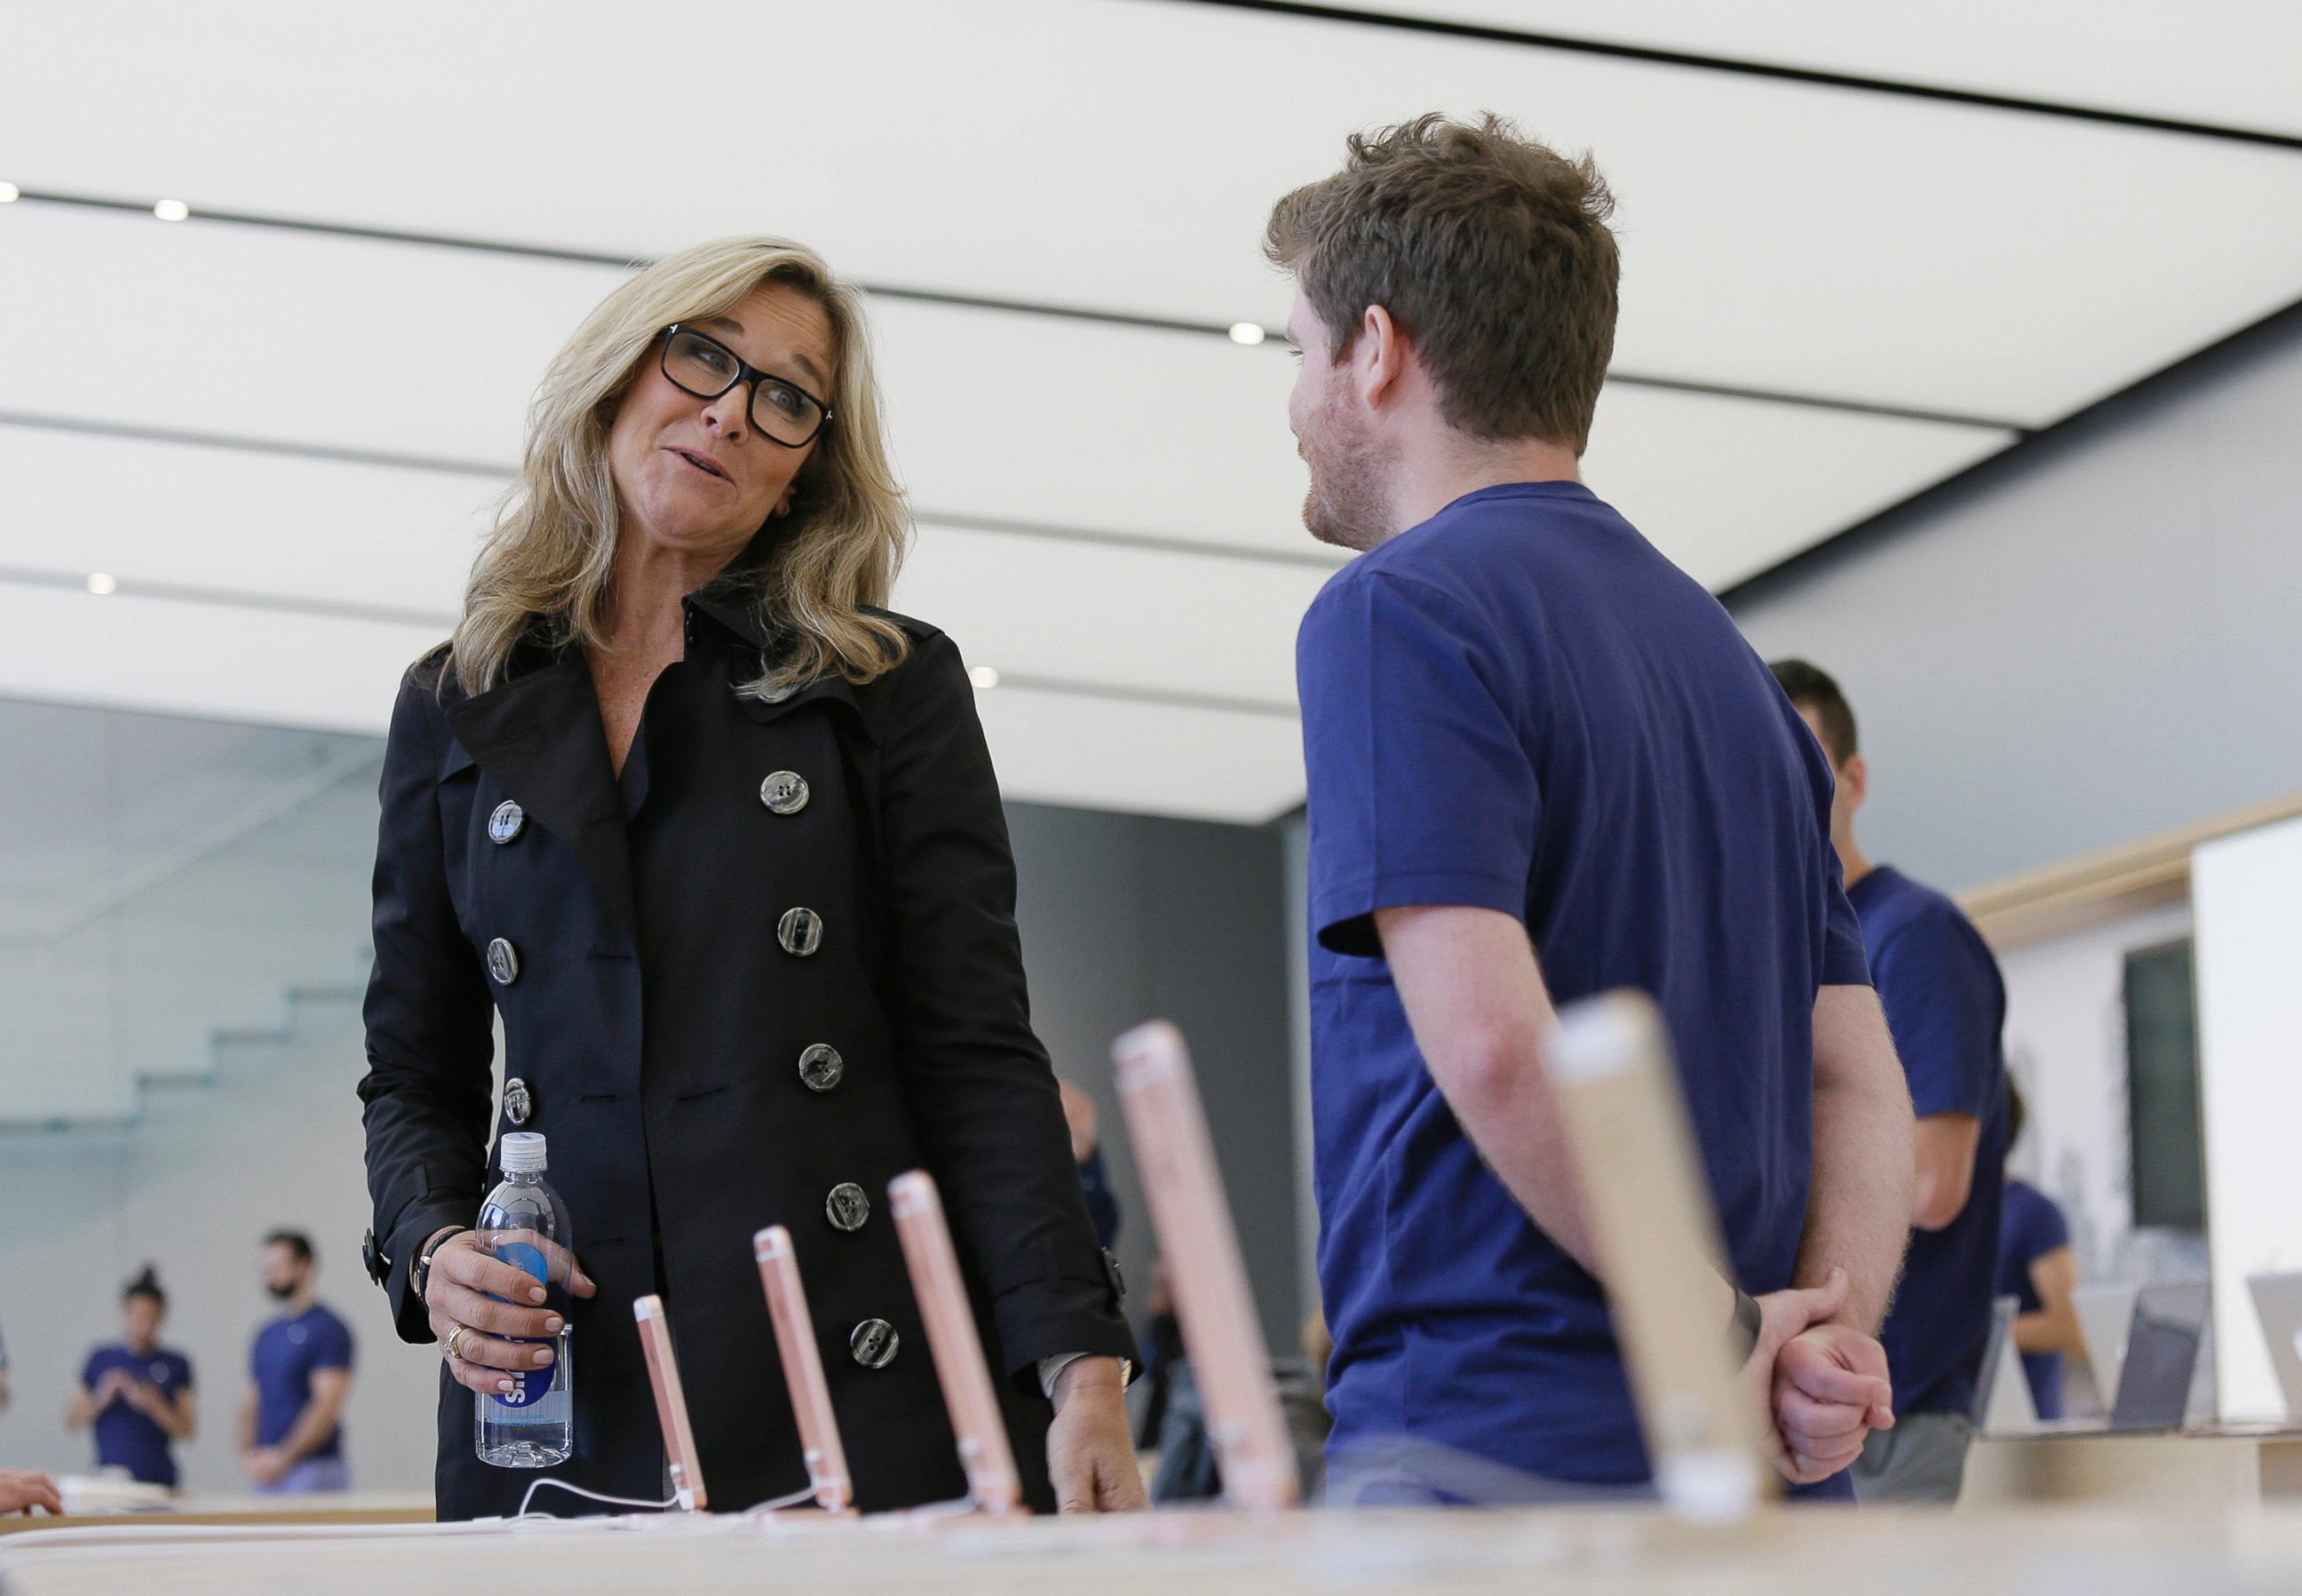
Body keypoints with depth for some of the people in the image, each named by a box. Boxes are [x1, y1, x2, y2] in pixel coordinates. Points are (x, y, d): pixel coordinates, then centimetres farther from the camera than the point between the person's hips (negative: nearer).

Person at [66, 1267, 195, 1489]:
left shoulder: (175, 1364, 5)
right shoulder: (101, 1360, 9)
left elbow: (186, 1431, 1)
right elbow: (72, 1421, 8)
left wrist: (154, 1406, -13)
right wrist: (101, 1399, -8)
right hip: (108, 1477, 1)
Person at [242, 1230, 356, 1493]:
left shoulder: (328, 1330, -6)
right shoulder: (266, 1335, 17)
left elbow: (327, 1407, -14)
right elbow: (252, 1404, 18)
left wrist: (283, 1458, -18)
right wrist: (248, 1454, 0)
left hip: (313, 1472, -7)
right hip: (269, 1472, 7)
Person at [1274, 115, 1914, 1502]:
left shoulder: (1395, 615, -7)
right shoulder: (1730, 656, 20)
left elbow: (1490, 1039, -20)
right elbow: (1861, 1077, 14)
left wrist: (1715, 1327, -11)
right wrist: (1832, 1336, -1)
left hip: (1491, 1449, -8)